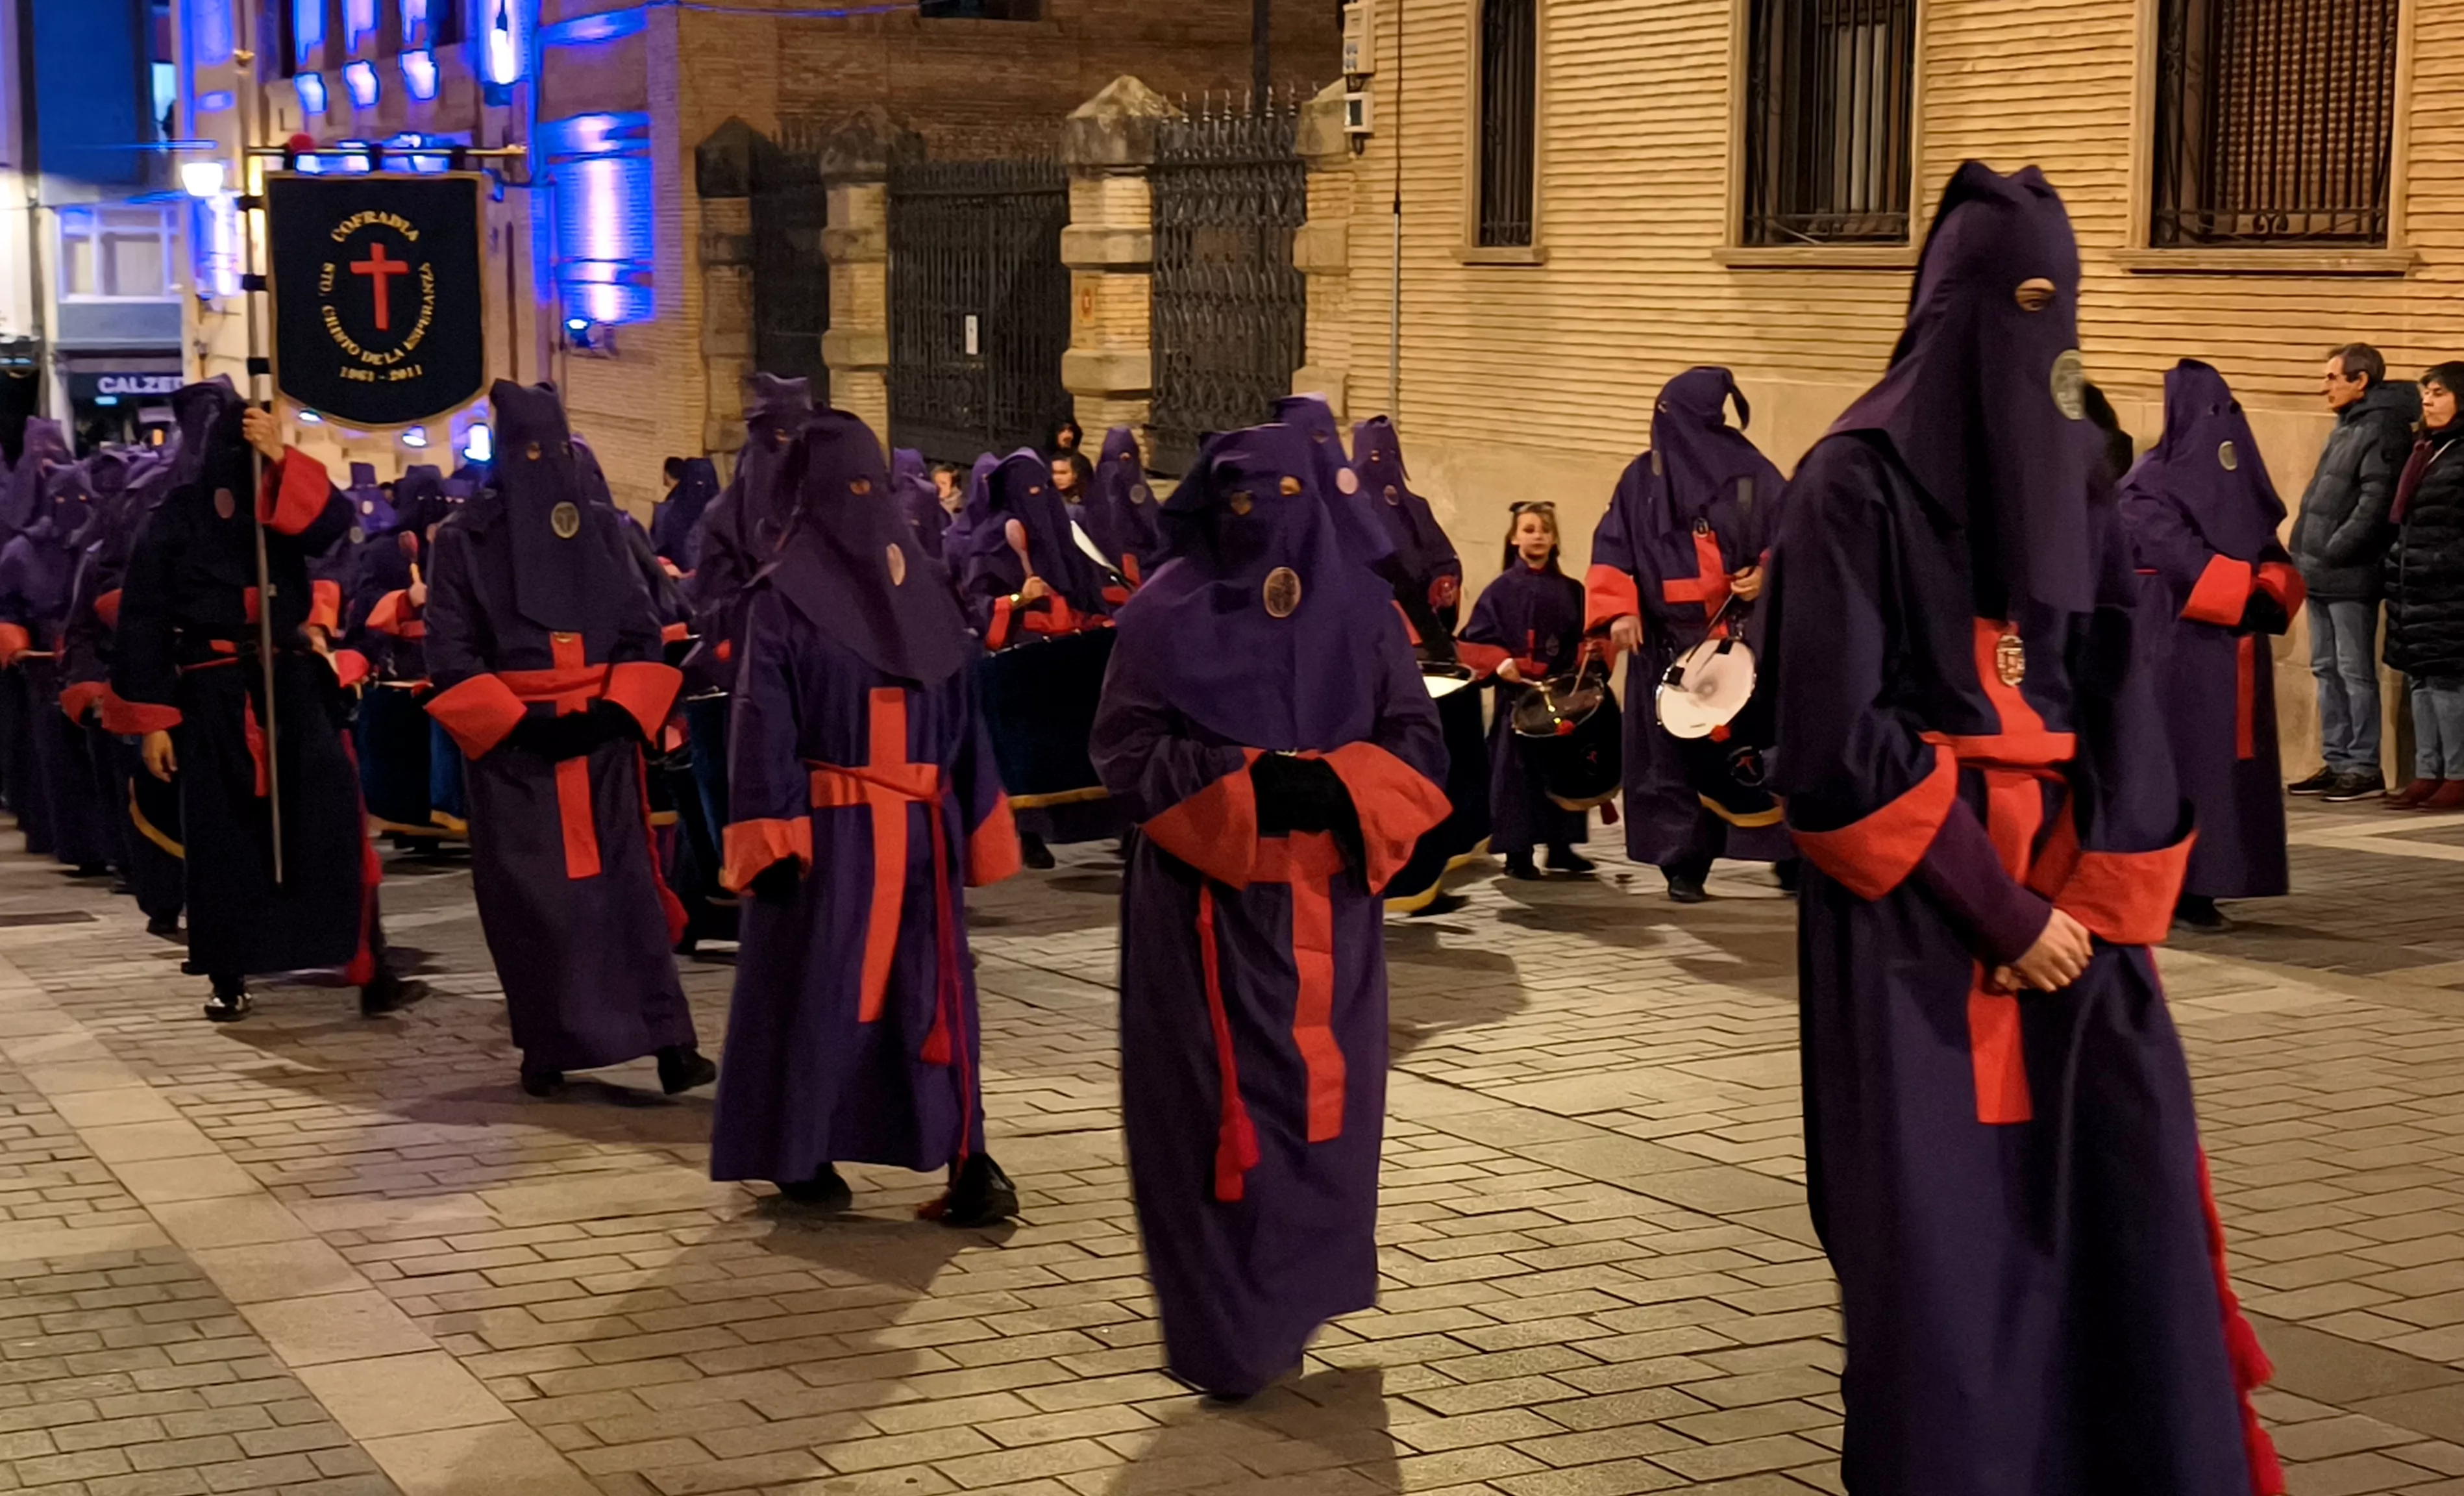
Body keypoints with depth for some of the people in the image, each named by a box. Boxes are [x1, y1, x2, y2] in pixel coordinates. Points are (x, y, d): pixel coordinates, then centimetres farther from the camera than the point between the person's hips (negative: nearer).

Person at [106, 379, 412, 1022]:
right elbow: (143, 624, 0)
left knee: (333, 827, -7)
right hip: (214, 698, -1)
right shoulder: (173, 522, 0)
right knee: (222, 840, 3)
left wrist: (281, 457, -27)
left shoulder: (282, 503, 7)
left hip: (291, 687, 1)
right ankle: (229, 981, 14)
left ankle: (371, 972, -8)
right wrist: (151, 721, -5)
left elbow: (334, 521, -16)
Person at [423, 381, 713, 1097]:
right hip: (512, 746, -2)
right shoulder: (464, 540, 0)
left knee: (623, 883, -4)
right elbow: (450, 653, -4)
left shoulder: (603, 527, 9)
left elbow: (642, 633, 7)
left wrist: (615, 712, -9)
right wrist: (519, 723, -14)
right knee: (531, 897, -1)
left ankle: (667, 1038, -7)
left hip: (602, 742, 2)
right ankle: (546, 1045, 8)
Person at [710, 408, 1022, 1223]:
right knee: (814, 984, 4)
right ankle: (801, 1153, 8)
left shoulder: (926, 595, 4)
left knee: (932, 986, 2)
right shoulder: (781, 600, -1)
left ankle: (967, 1159, 3)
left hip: (920, 828, 1)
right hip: (824, 828, -1)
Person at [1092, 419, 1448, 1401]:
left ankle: (1289, 1306, 22)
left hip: (1325, 904, 3)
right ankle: (1220, 1336, 6)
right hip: (1204, 903, -3)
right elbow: (1126, 747, -5)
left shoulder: (1358, 605, 7)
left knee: (1316, 1097, 5)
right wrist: (1240, 785, -18)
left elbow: (1417, 746, 6)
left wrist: (1338, 786, -14)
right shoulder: (1168, 608, -1)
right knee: (1215, 1106, -3)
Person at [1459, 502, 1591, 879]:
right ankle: (1517, 852, 0)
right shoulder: (1501, 590, 1)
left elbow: (1587, 638, 10)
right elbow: (1475, 641, -3)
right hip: (1517, 692, -3)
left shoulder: (1571, 591, 10)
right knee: (1517, 770, -3)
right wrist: (1499, 663, -19)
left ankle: (1561, 846, 16)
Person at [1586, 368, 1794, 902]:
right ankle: (1684, 866, 4)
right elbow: (1612, 550, 5)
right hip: (1668, 643, 0)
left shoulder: (1752, 472, 6)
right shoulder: (1643, 478, 7)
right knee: (1676, 754, -2)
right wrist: (1620, 611, -8)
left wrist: (1769, 574, -13)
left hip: (1747, 640, 0)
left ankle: (1790, 855, 4)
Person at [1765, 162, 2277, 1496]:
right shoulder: (1857, 483, -8)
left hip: (2068, 887, 5)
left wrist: (2092, 900, -8)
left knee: (2118, 1202, 2)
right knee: (1943, 1230, -2)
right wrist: (2001, 909, -14)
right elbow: (1838, 740, -13)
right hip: (1915, 912, -5)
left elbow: (2120, 705, 6)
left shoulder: (2074, 474, 10)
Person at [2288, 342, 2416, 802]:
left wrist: (2333, 553, -19)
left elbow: (2375, 502, -20)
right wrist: (2307, 557, 13)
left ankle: (2364, 768, 0)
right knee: (2327, 670, 12)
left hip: (2351, 576, -9)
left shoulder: (2384, 429, -12)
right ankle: (2337, 763, 17)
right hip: (2322, 575, 9)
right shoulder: (2346, 428, 17)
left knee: (2355, 672, -5)